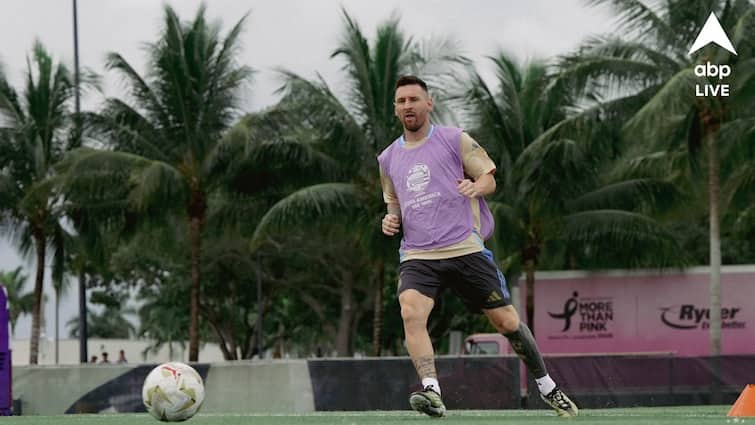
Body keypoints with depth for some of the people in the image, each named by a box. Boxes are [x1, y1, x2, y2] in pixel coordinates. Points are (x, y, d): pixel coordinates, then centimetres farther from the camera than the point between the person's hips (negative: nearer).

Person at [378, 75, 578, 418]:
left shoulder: (454, 140, 4)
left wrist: (477, 186, -16)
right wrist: (390, 219, 7)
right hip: (417, 256, 2)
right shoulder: (388, 159, 16)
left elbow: (489, 178, 7)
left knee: (508, 321, 2)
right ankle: (431, 391, -36)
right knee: (411, 312, -28)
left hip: (465, 249, -2)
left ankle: (548, 389, 21)